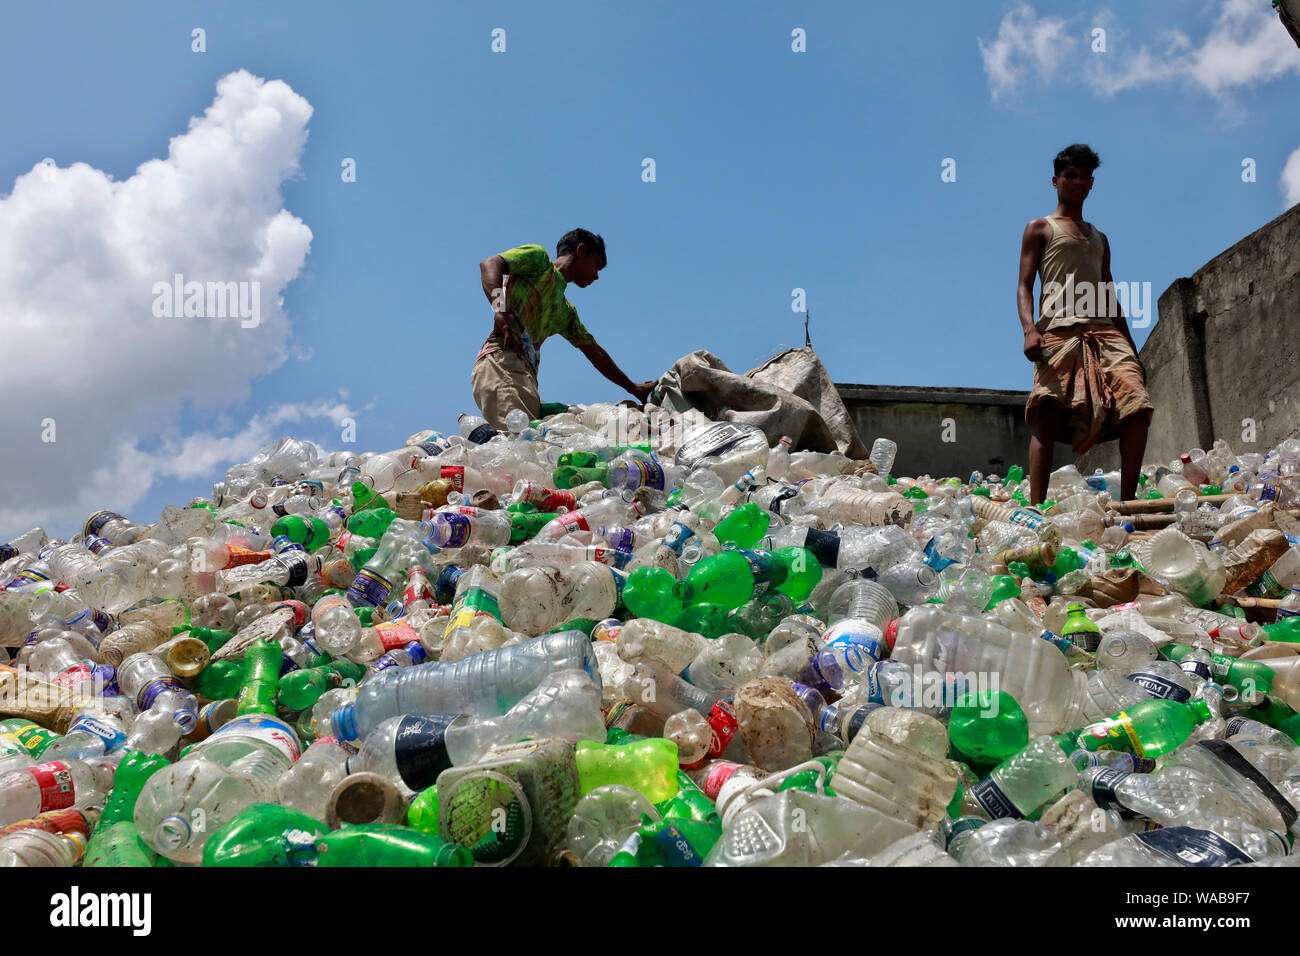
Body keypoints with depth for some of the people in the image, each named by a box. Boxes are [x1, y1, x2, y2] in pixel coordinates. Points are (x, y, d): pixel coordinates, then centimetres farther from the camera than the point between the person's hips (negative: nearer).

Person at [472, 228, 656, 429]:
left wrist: (634, 388, 43)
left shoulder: (565, 311, 35)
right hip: (501, 359, -8)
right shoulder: (539, 257, 13)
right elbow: (490, 264, -3)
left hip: (527, 375, 8)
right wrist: (501, 310, -20)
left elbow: (595, 352, 40)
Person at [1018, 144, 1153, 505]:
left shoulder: (1099, 238, 31)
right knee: (1047, 418, -17)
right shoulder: (1040, 229, 15)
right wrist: (1029, 329, -16)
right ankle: (1036, 507, -22)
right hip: (1059, 331, -5)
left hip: (1106, 331, 5)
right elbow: (1024, 286, 3)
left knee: (1136, 407, -15)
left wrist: (1131, 349, 18)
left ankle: (1127, 500, -12)